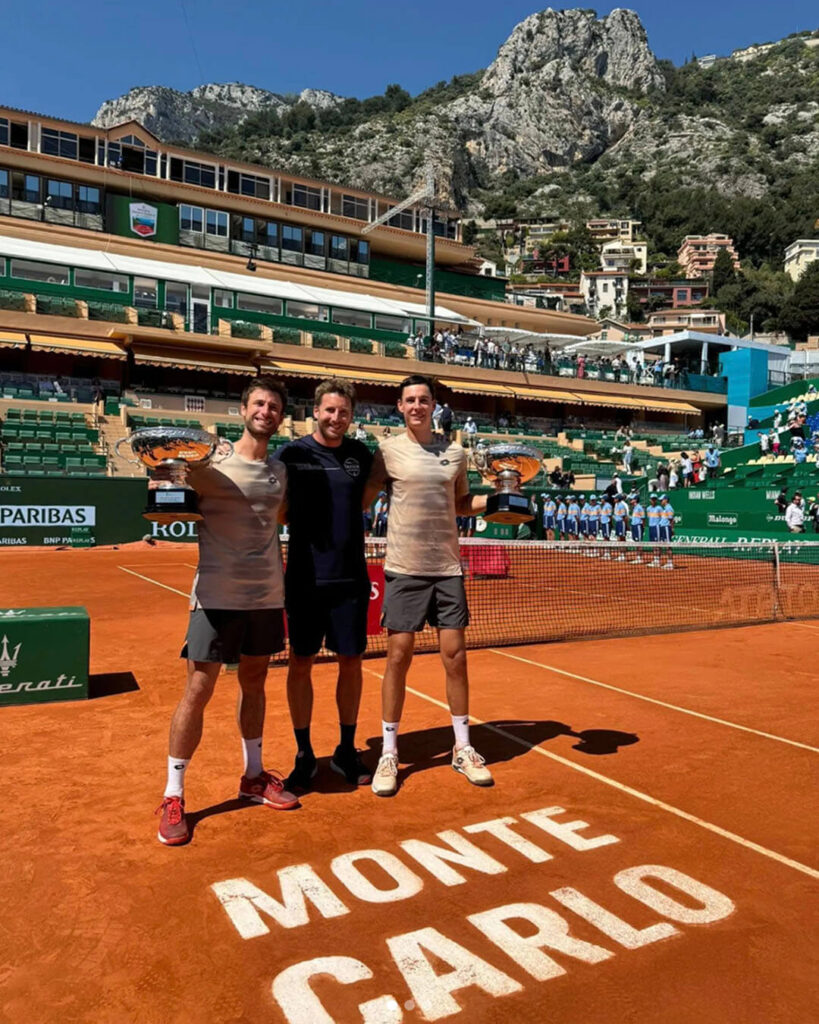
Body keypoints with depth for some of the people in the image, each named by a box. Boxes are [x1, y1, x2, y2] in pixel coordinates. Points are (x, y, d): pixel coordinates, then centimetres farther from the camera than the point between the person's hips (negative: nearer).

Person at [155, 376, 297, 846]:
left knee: (254, 683, 16)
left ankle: (254, 776, 32)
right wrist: (162, 485, -25)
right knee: (199, 691, -2)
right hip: (218, 595, -5)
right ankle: (173, 797, 13)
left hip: (267, 596, 5)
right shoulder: (212, 461, -5)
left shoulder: (280, 472, 10)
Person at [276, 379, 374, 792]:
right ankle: (304, 755, 22)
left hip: (351, 577, 2)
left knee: (351, 662, 9)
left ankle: (346, 750, 26)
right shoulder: (292, 454, -3)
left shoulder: (361, 455, 5)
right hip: (306, 577, -2)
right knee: (300, 664, 5)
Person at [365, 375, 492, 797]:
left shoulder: (455, 453, 8)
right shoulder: (388, 451, -1)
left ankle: (463, 749, 21)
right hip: (404, 570, -2)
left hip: (447, 568, 3)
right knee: (398, 657, 1)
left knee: (455, 657, 5)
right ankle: (388, 754, 15)